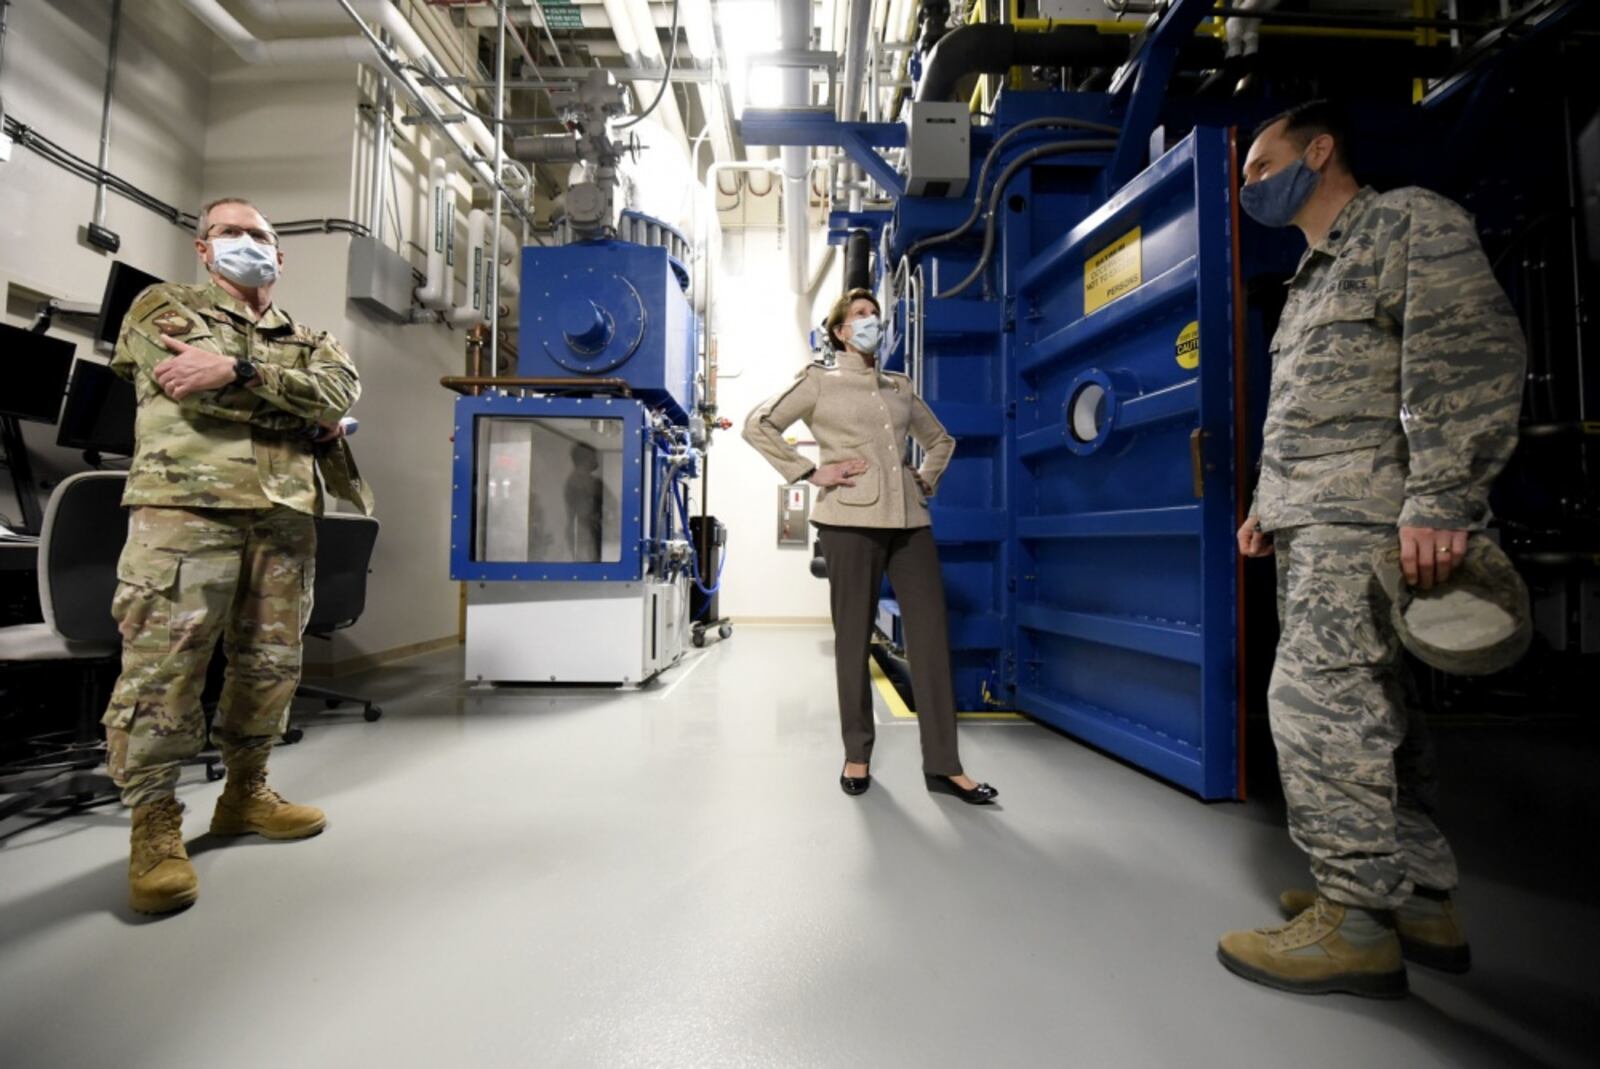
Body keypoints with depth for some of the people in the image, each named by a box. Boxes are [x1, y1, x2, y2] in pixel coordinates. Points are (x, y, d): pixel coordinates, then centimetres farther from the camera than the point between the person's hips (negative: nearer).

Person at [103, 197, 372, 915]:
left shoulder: (306, 339, 24)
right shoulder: (163, 306, 15)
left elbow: (342, 389, 1)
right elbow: (198, 391, -5)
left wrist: (238, 370, -10)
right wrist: (305, 416, -4)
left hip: (285, 515, 4)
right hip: (186, 504, -3)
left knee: (271, 661, 6)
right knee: (164, 662, -6)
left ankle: (245, 793, 21)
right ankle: (155, 824, 6)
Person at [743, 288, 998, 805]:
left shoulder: (901, 387, 20)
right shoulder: (820, 382, 7)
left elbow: (940, 438, 32)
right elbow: (758, 425, 0)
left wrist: (927, 481, 14)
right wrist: (809, 472, -7)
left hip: (909, 520, 5)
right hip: (851, 519, -4)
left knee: (932, 635, -1)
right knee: (853, 639, 3)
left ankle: (943, 764, 8)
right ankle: (857, 756, 19)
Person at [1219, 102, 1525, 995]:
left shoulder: (1410, 222, 0)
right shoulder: (1312, 278, 27)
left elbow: (1474, 355, -14)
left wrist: (1441, 501, -22)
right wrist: (1267, 509, 18)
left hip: (1369, 519, -9)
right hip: (1313, 523, 9)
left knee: (1318, 697, -13)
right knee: (1366, 706, 10)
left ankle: (1358, 921, -1)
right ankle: (1421, 902, 21)